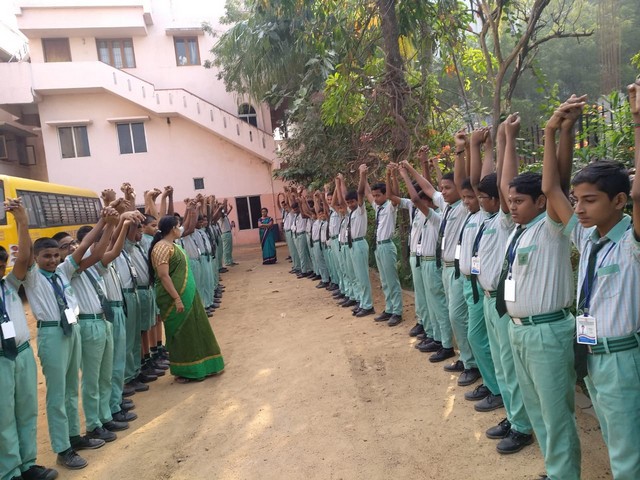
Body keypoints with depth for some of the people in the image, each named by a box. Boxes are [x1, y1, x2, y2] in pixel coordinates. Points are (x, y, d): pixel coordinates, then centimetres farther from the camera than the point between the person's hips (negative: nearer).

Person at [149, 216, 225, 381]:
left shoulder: (171, 245, 12)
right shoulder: (162, 248, -18)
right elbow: (164, 276, -24)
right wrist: (177, 298, -25)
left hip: (187, 295, 10)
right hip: (176, 298, -10)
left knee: (193, 331, 15)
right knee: (182, 334, 1)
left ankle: (195, 367, 28)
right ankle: (184, 371, 15)